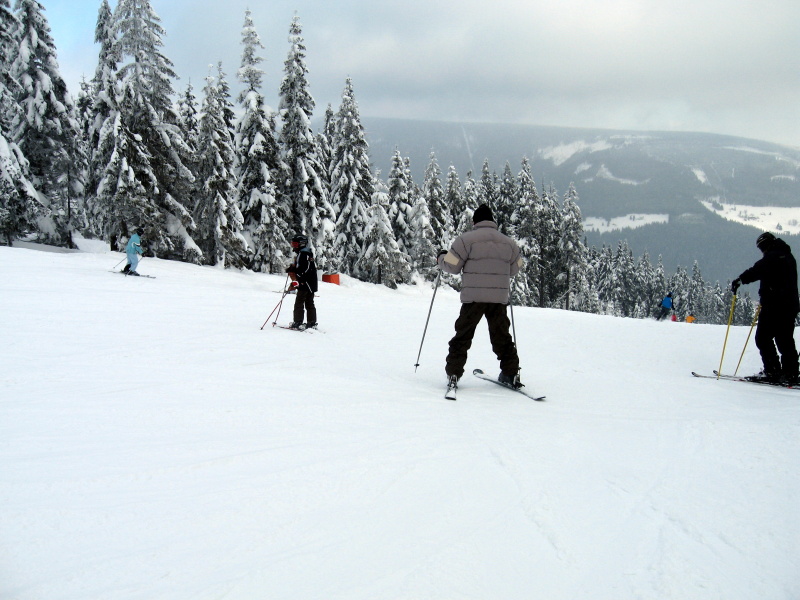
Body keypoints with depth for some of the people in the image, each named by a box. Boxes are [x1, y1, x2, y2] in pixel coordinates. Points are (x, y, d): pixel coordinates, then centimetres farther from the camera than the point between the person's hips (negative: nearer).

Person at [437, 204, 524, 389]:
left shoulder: (466, 240, -6)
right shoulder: (509, 243, 8)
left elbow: (452, 266, -5)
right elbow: (514, 269, 16)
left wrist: (441, 258, 16)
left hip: (473, 297, -3)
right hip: (499, 298, 3)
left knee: (463, 336, 6)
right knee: (501, 336, 16)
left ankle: (453, 373, 4)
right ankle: (511, 373, 17)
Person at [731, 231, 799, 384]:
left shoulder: (772, 257, -10)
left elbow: (757, 270, -25)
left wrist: (740, 280, -28)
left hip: (774, 305, -9)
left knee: (763, 338, -4)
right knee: (786, 340, 11)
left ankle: (773, 372, -7)